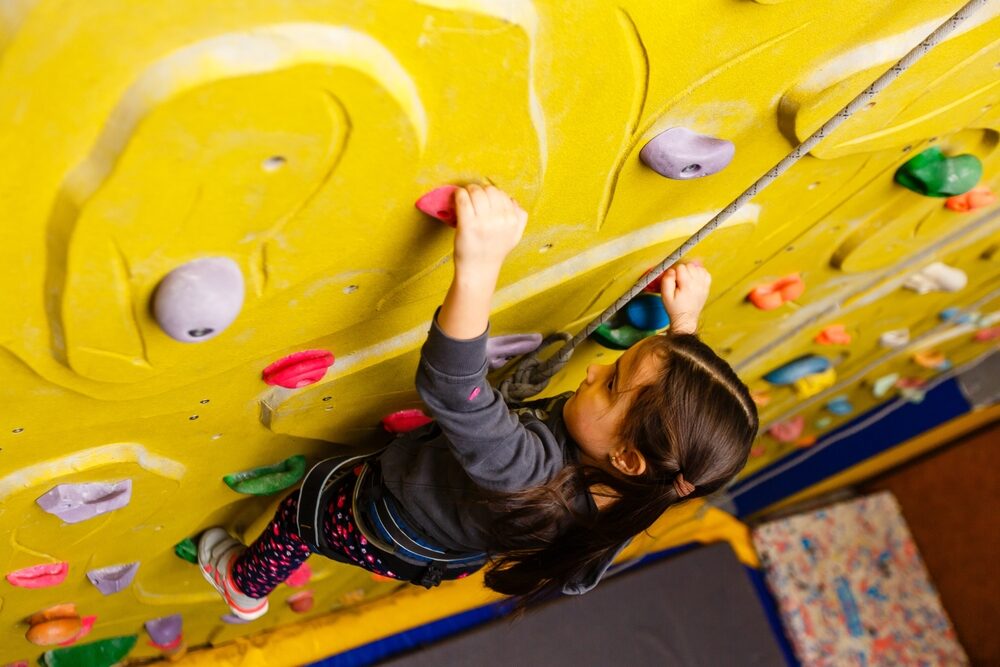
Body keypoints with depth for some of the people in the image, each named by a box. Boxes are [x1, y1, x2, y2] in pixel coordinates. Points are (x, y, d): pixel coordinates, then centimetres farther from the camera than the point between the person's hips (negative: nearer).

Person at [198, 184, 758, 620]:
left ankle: (248, 586, 52)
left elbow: (450, 387, -62)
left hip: (394, 543, -6)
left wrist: (479, 269, -70)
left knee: (313, 496, 23)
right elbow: (675, 375, -6)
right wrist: (686, 320, -13)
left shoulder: (538, 474, -50)